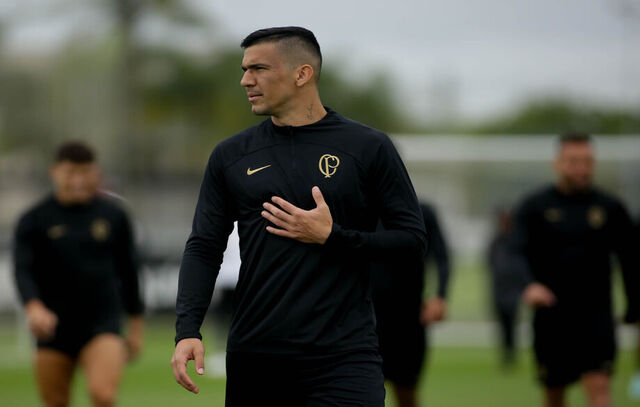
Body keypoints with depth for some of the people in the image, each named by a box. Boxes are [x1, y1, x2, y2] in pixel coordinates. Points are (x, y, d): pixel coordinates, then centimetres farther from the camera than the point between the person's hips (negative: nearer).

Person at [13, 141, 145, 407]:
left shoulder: (113, 217, 6)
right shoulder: (34, 221, 0)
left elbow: (128, 271, 15)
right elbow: (23, 271, -12)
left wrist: (136, 325, 17)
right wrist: (34, 307, -32)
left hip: (102, 326, -1)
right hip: (54, 328, 1)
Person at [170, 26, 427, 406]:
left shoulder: (368, 148, 2)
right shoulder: (231, 155, 10)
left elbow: (413, 238, 2)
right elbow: (204, 249, 8)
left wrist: (331, 237, -10)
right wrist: (188, 330, -6)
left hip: (343, 357, -3)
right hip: (254, 357, 3)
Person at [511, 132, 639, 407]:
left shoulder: (610, 208, 7)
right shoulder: (535, 207, 3)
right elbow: (519, 253, -8)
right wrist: (529, 284, -28)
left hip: (596, 314, 0)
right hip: (552, 316, 0)